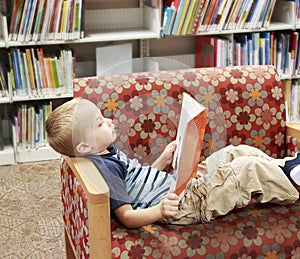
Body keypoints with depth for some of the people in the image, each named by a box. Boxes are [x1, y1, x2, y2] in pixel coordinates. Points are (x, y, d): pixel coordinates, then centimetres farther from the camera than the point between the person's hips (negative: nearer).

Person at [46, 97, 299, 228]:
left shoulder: (109, 154, 12)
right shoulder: (103, 167, -21)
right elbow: (127, 217, -26)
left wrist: (163, 160, 7)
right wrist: (160, 210, -42)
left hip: (181, 183, 10)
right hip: (182, 205, -10)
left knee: (237, 152, 12)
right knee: (248, 168, -12)